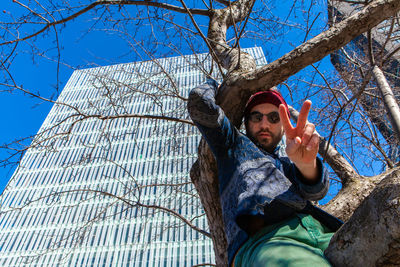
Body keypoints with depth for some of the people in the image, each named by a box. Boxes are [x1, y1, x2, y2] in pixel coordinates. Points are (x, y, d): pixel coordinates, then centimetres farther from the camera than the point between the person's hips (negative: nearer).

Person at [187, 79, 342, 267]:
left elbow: (316, 191, 7)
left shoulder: (287, 161, 32)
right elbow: (199, 102, 13)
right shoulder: (234, 142, 25)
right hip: (263, 238, -5)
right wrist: (213, 85, 36)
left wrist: (306, 163, -15)